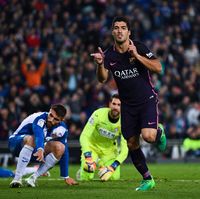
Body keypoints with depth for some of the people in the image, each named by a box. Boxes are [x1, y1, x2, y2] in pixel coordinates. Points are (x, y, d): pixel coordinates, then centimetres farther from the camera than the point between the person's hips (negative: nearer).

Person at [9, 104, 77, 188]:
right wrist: (40, 150, -69)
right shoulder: (39, 119, -27)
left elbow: (64, 152, -5)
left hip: (35, 150, 5)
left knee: (60, 147, -21)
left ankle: (33, 178, -18)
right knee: (31, 139, -39)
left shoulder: (62, 129, -9)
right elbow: (39, 134, -49)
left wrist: (66, 177, -6)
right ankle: (17, 178, -39)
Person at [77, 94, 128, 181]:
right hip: (92, 145, -3)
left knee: (114, 177, -9)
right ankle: (82, 170, 19)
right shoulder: (98, 115, -29)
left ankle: (100, 163, 23)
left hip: (109, 149, 3)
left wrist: (112, 167, -35)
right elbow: (84, 136, -27)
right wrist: (88, 157, -40)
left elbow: (124, 149, -23)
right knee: (86, 177, -21)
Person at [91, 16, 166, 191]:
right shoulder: (109, 55, 0)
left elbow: (158, 68, -17)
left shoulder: (139, 47, -10)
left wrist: (137, 56, -25)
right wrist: (100, 64, -26)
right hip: (128, 105, 4)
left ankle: (159, 132, 13)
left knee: (148, 136, -24)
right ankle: (148, 180, 18)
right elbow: (102, 79, -7)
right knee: (132, 143, 2)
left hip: (147, 99, -4)